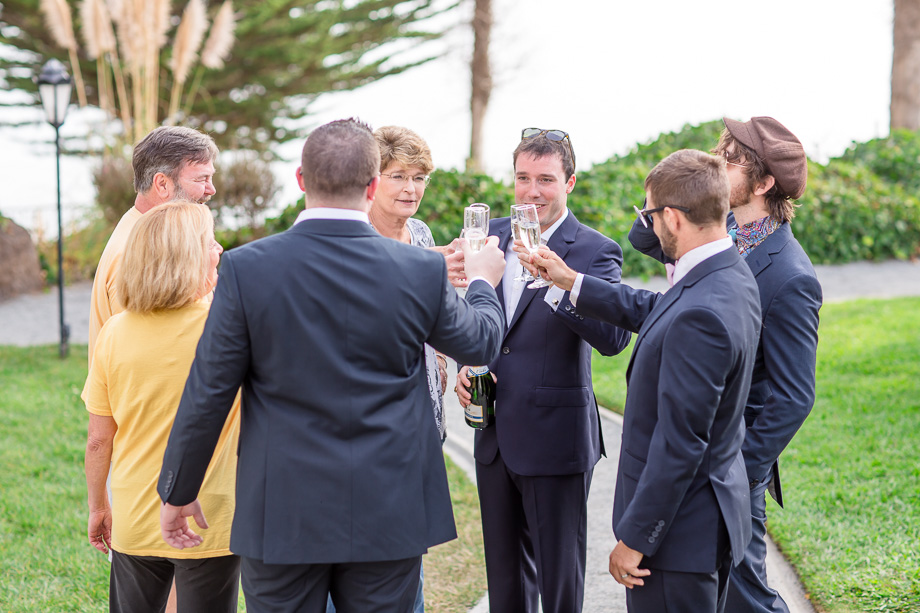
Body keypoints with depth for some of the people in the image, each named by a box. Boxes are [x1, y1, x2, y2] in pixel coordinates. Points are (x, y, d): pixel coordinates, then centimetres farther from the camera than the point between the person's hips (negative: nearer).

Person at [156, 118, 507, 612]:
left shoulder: (246, 269, -11)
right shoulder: (423, 271, -7)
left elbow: (207, 394, -6)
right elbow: (481, 343, 12)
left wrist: (176, 492, 7)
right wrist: (483, 281, 34)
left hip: (282, 516, -1)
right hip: (388, 516, 1)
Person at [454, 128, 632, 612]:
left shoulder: (594, 252, -11)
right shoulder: (493, 236, 7)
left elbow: (614, 339, -27)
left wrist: (556, 282, -38)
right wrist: (466, 364, 0)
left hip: (555, 440, -6)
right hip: (495, 435, 6)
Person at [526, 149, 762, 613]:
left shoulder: (700, 316, -29)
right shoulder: (732, 276, 2)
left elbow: (680, 444, -27)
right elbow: (650, 312, 22)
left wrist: (635, 539, -20)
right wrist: (572, 282, 23)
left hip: (679, 529, -10)